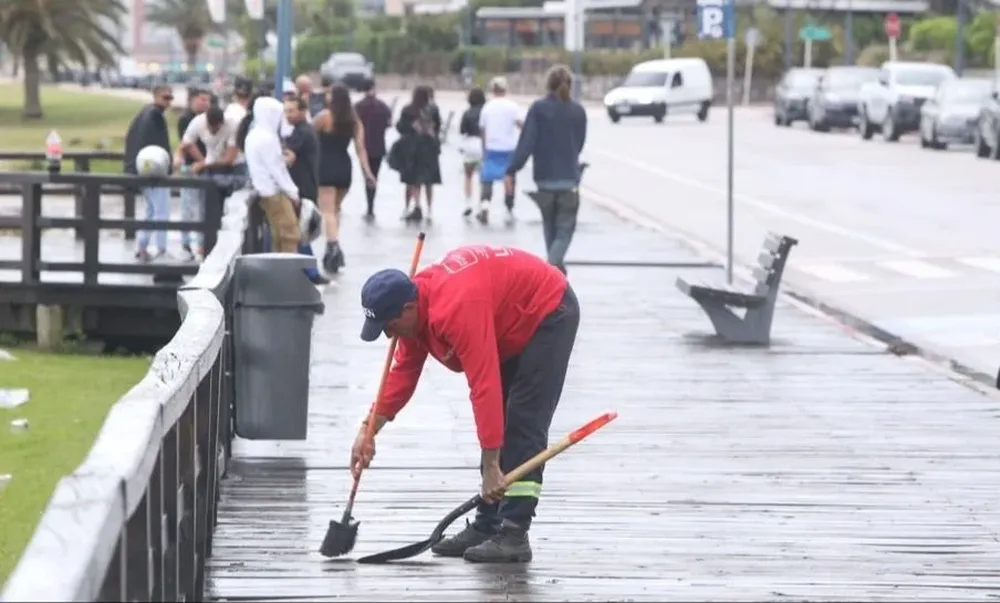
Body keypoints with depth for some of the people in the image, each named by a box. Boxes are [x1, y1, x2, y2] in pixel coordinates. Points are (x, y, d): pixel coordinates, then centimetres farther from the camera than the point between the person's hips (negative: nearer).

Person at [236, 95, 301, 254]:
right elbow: (276, 169, -17)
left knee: (279, 236, 11)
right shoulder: (267, 138, -18)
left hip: (266, 190, 10)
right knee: (289, 234, -9)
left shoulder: (253, 135, 12)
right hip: (275, 191, -10)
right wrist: (293, 192, -10)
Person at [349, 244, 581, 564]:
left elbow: (485, 388, -38)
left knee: (523, 424, -15)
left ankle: (514, 535, -15)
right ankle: (487, 525, 13)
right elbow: (403, 371, 4)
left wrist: (491, 468, -36)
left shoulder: (457, 310, -37)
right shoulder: (416, 303, -9)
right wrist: (369, 429, -2)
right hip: (514, 321, 10)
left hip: (549, 313, -10)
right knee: (498, 424, 8)